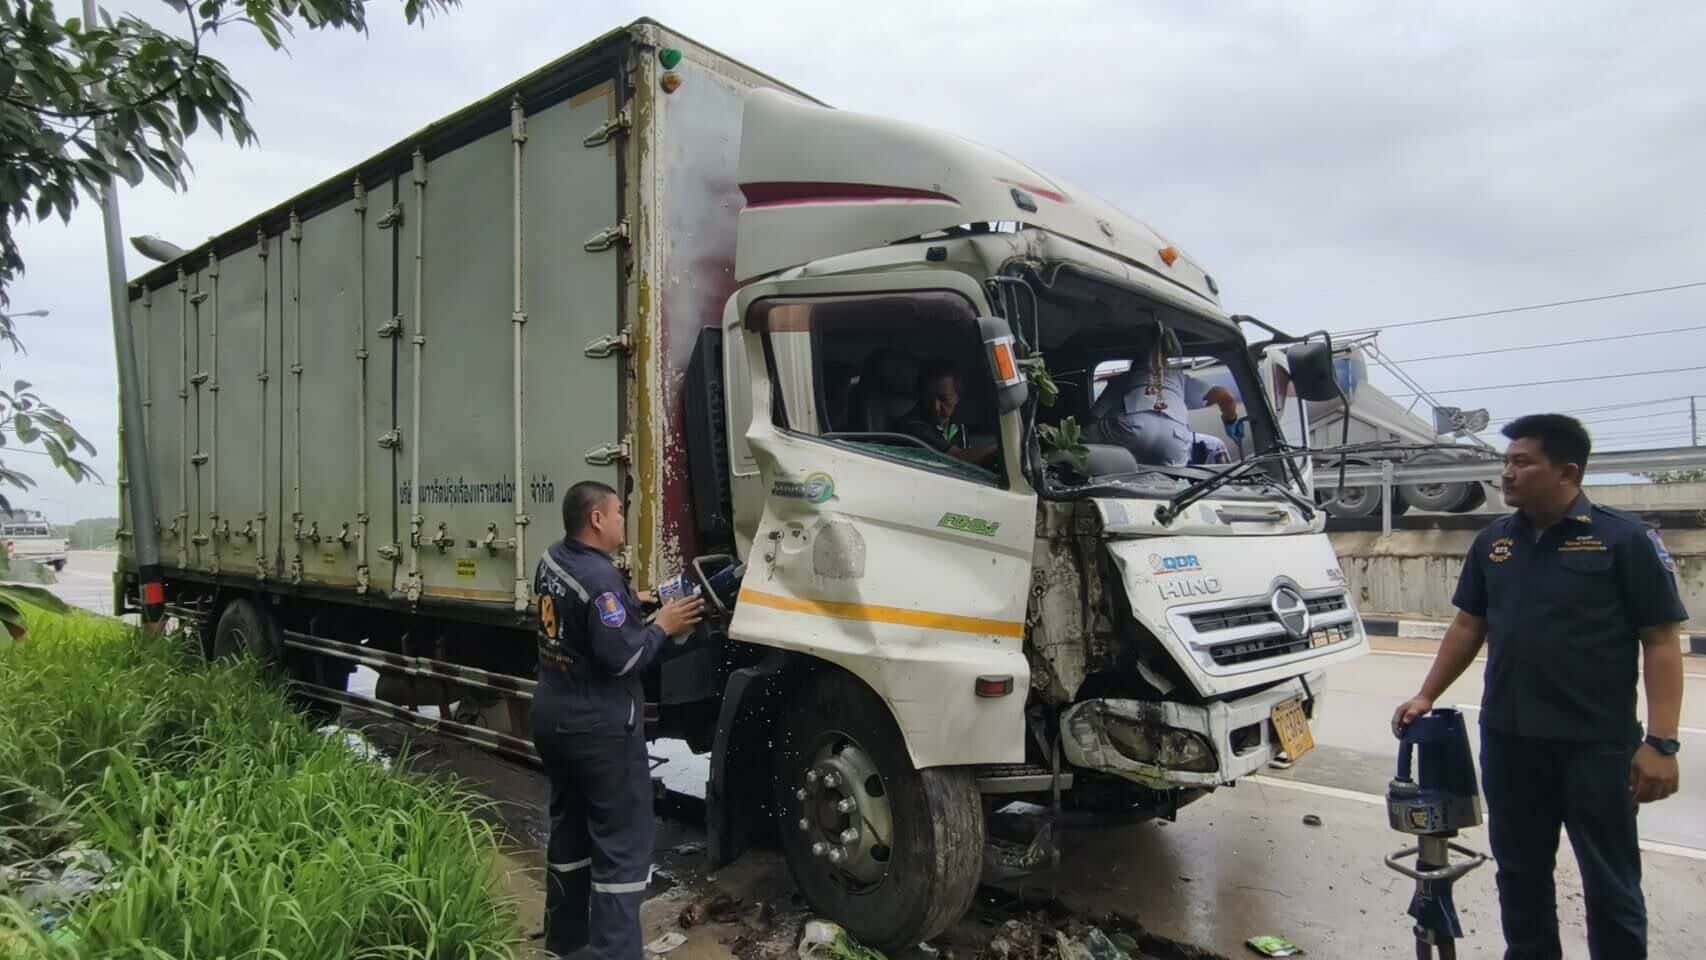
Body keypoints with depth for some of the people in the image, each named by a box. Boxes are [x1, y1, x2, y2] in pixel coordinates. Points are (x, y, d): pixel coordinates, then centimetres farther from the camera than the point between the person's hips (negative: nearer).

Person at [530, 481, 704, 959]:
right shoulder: (600, 579, -25)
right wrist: (661, 626, -13)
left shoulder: (552, 560, 4)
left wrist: (631, 606, 8)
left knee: (569, 831, 22)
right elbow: (620, 659, -26)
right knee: (623, 844, 0)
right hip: (600, 730, -9)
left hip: (554, 718, 10)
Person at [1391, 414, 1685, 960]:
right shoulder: (1493, 542, 7)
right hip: (1508, 739, 5)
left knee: (1611, 883, 9)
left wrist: (1661, 743, -15)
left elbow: (1662, 641, -9)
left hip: (1597, 743, -4)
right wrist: (1426, 696, 8)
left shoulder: (1624, 539, -7)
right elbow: (1468, 626, 13)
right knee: (1519, 871, 16)